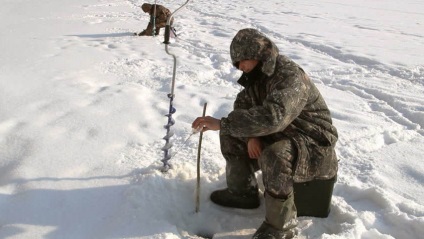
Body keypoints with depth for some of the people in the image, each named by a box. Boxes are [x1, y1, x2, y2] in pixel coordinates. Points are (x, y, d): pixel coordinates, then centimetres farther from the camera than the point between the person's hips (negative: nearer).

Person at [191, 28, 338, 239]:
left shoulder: (290, 77, -28)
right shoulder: (258, 74, 2)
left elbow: (272, 116, -44)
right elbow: (242, 104, 7)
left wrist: (221, 123, -41)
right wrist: (252, 135, -14)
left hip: (313, 144, -9)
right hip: (277, 135, 9)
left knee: (274, 156, -38)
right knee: (233, 135, 3)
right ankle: (242, 192, 16)